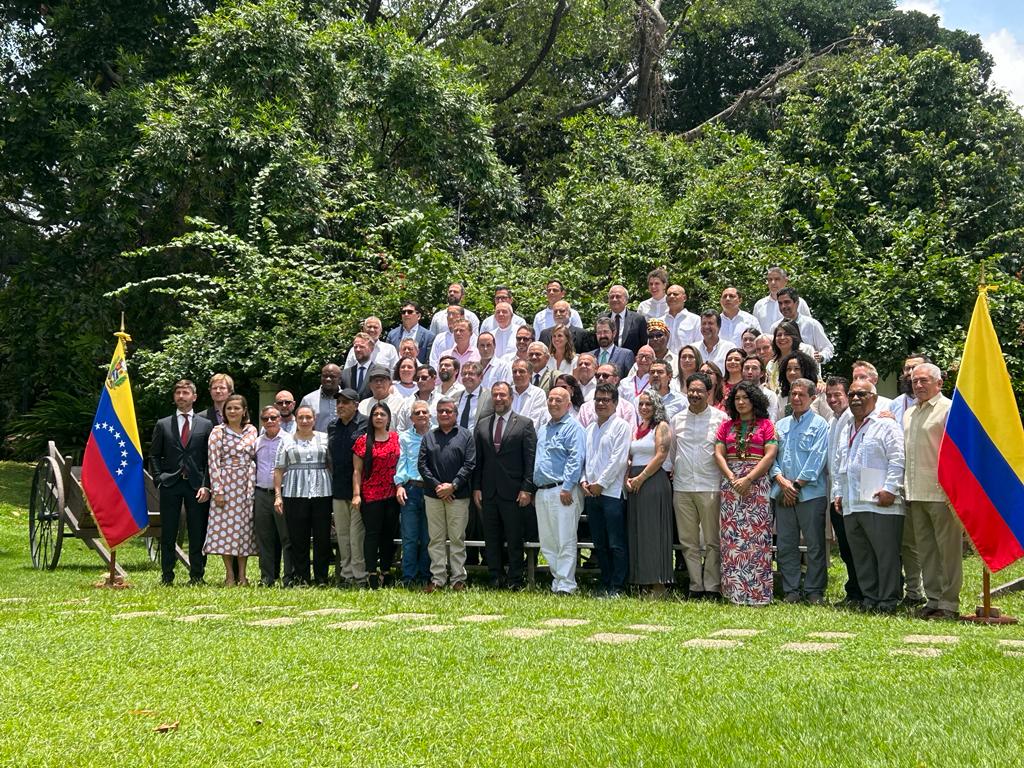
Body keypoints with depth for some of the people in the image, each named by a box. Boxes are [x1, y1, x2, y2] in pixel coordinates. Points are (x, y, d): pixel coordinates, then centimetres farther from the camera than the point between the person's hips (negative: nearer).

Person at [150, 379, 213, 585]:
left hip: (197, 486, 0)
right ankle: (167, 576, 9)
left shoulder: (206, 425, 9)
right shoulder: (163, 425, 11)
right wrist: (159, 480, -1)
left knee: (198, 534, 1)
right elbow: (154, 455, 12)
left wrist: (206, 486, -4)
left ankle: (197, 576, 8)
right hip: (170, 485, 0)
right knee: (168, 534, 2)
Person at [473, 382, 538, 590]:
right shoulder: (482, 424, 12)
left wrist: (527, 489, -10)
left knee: (515, 539, 2)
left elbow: (530, 460, -4)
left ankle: (515, 580, 10)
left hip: (514, 492, -4)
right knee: (491, 539, 8)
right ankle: (495, 578, 16)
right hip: (488, 492, 4)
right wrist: (476, 487, 4)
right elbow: (477, 459, 11)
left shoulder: (525, 424, 0)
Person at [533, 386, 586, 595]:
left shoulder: (573, 427, -4)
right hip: (542, 492, 8)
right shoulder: (542, 430, 21)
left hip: (562, 491, -8)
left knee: (565, 541, -7)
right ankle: (557, 580, 17)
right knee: (547, 543, 9)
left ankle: (565, 585, -6)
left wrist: (567, 487, -19)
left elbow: (576, 459, -13)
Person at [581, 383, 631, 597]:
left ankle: (616, 587, -1)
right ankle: (605, 584, 18)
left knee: (616, 545, -6)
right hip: (591, 493, 7)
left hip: (611, 492, -7)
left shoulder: (621, 426, -3)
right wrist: (583, 481, 2)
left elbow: (618, 459, -11)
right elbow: (583, 457, 19)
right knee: (600, 544, 11)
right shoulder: (590, 428, 18)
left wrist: (600, 484, -11)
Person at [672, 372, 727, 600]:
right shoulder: (677, 419, 11)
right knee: (688, 542, 5)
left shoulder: (720, 418, 2)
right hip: (682, 487, 3)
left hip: (710, 487, -3)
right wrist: (672, 469, 9)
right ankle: (696, 587, 12)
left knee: (712, 542, 0)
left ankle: (712, 587, 5)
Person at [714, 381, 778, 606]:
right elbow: (718, 454, 7)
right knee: (731, 536, -2)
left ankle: (757, 591, -4)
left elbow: (770, 455, -5)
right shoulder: (726, 425, 15)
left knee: (756, 536, -7)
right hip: (731, 484, 3)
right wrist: (732, 478, -8)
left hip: (757, 484, -3)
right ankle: (733, 589, 1)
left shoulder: (765, 424, 4)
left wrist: (748, 479, -12)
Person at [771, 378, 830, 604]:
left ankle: (814, 591, 6)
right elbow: (772, 457, 11)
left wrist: (797, 484, -11)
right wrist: (782, 481, -6)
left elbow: (817, 459, -8)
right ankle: (791, 590, 12)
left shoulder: (819, 424, 1)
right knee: (786, 544, 5)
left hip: (811, 493, -5)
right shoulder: (780, 425, 17)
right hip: (783, 494, 5)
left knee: (815, 544, -1)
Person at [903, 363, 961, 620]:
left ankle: (949, 603, 2)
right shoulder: (909, 413, 19)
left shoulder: (948, 409, -5)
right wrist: (907, 489, 18)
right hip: (916, 493, 8)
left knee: (948, 549, -2)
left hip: (942, 493, -8)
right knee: (926, 550, 11)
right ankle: (933, 599, 19)